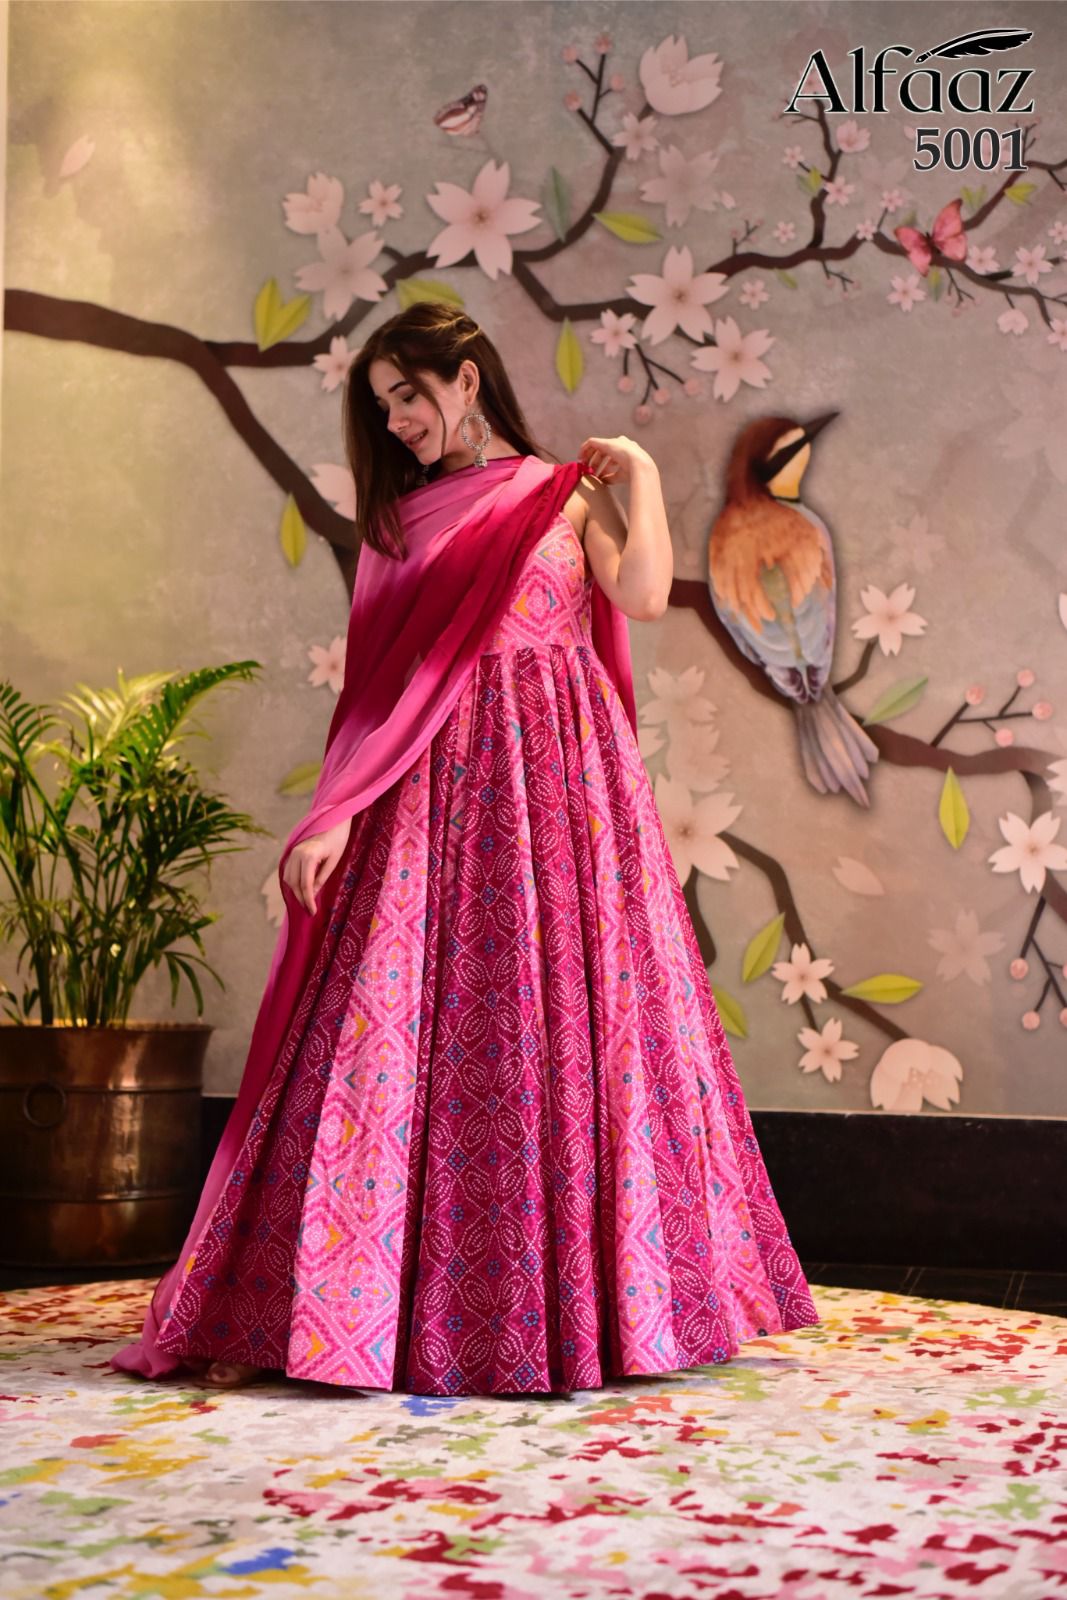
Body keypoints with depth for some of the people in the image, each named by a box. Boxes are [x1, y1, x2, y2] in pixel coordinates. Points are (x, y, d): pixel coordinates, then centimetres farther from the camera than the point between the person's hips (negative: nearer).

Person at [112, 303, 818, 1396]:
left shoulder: (568, 492, 10)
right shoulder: (399, 519, 17)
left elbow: (644, 595, -9)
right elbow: (377, 682, 9)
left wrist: (638, 470, 0)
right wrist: (336, 811, -1)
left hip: (554, 776, -2)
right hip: (431, 786, 2)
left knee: (560, 1015, -2)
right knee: (393, 1018, -4)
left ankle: (572, 1298, 10)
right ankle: (337, 1305, 1)